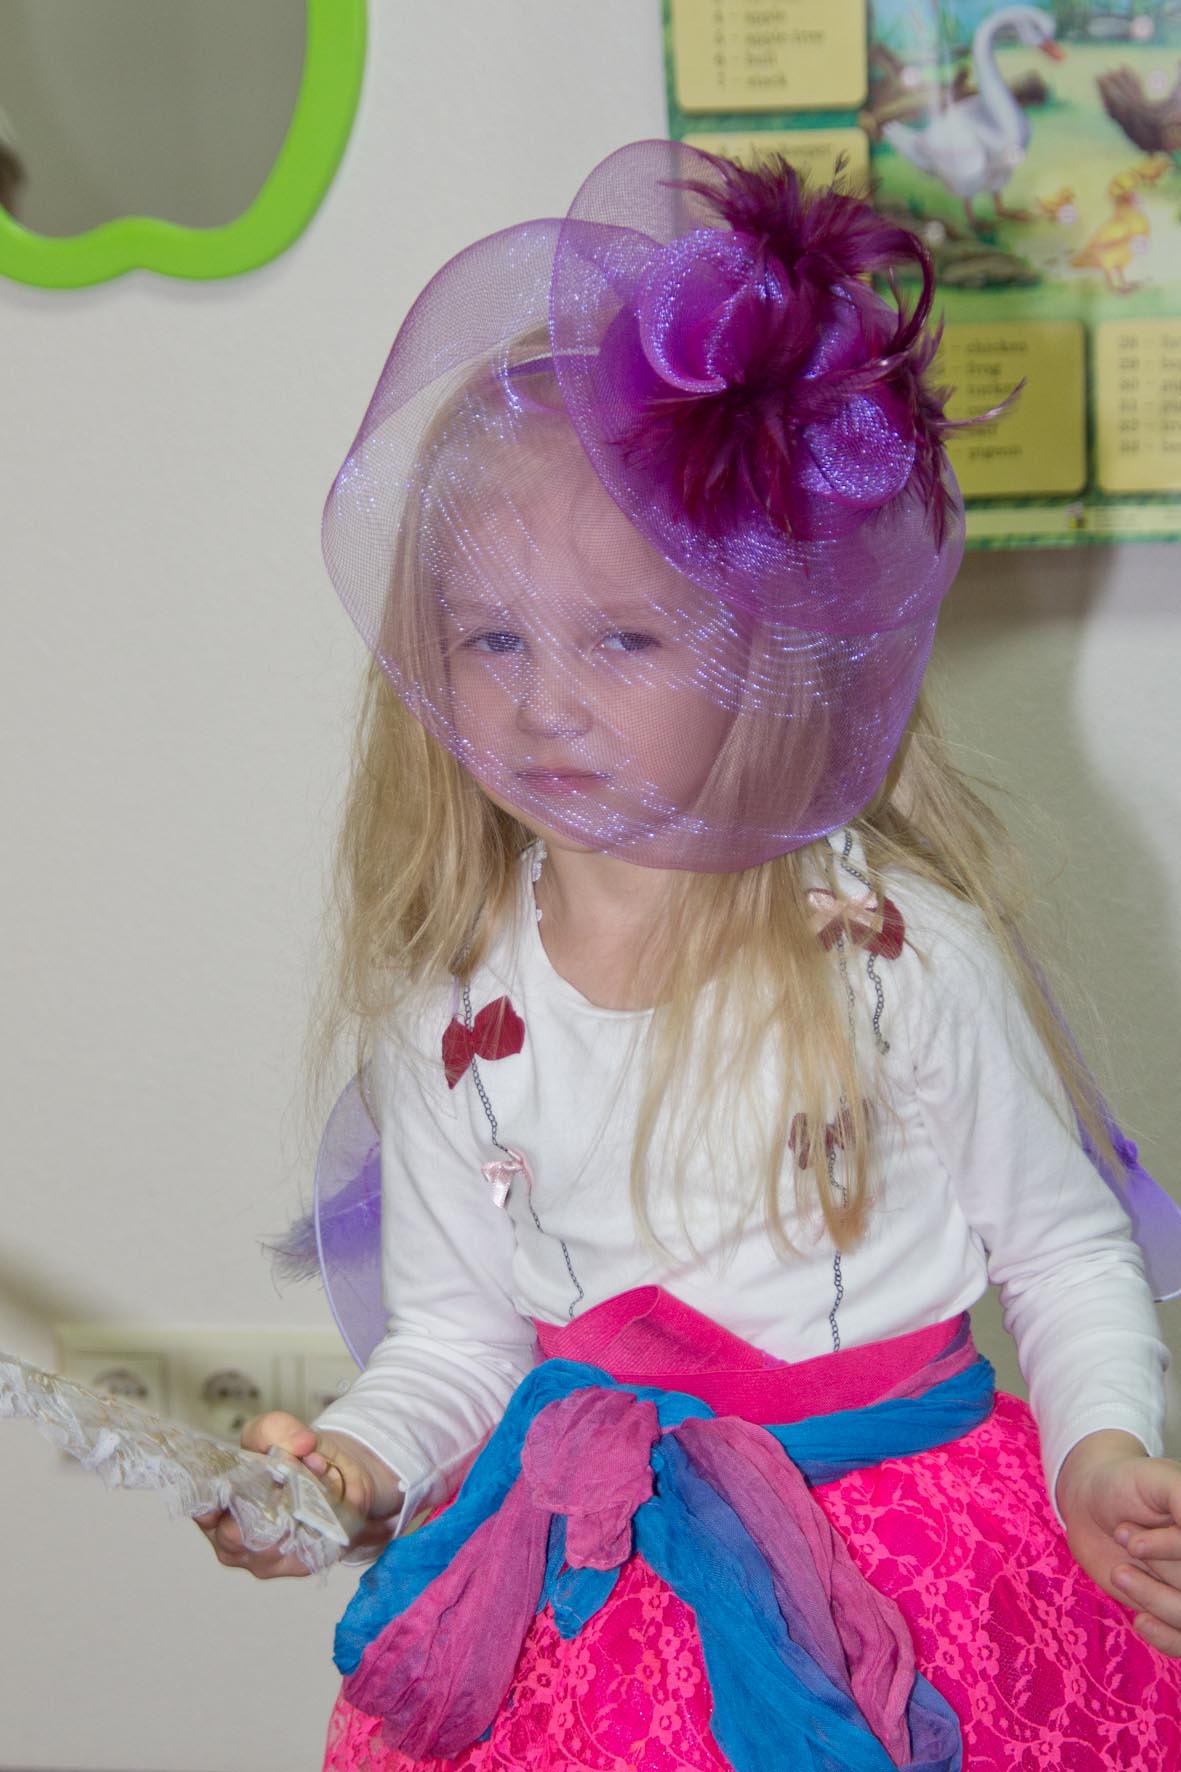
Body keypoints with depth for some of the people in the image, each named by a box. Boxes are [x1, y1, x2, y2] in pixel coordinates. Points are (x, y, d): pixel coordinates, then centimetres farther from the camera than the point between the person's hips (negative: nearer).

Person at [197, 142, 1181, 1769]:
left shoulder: (906, 946, -11)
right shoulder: (454, 1012, -3)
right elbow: (455, 1335, 4)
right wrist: (355, 1464, -15)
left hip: (920, 1563, -1)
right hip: (594, 1571, 2)